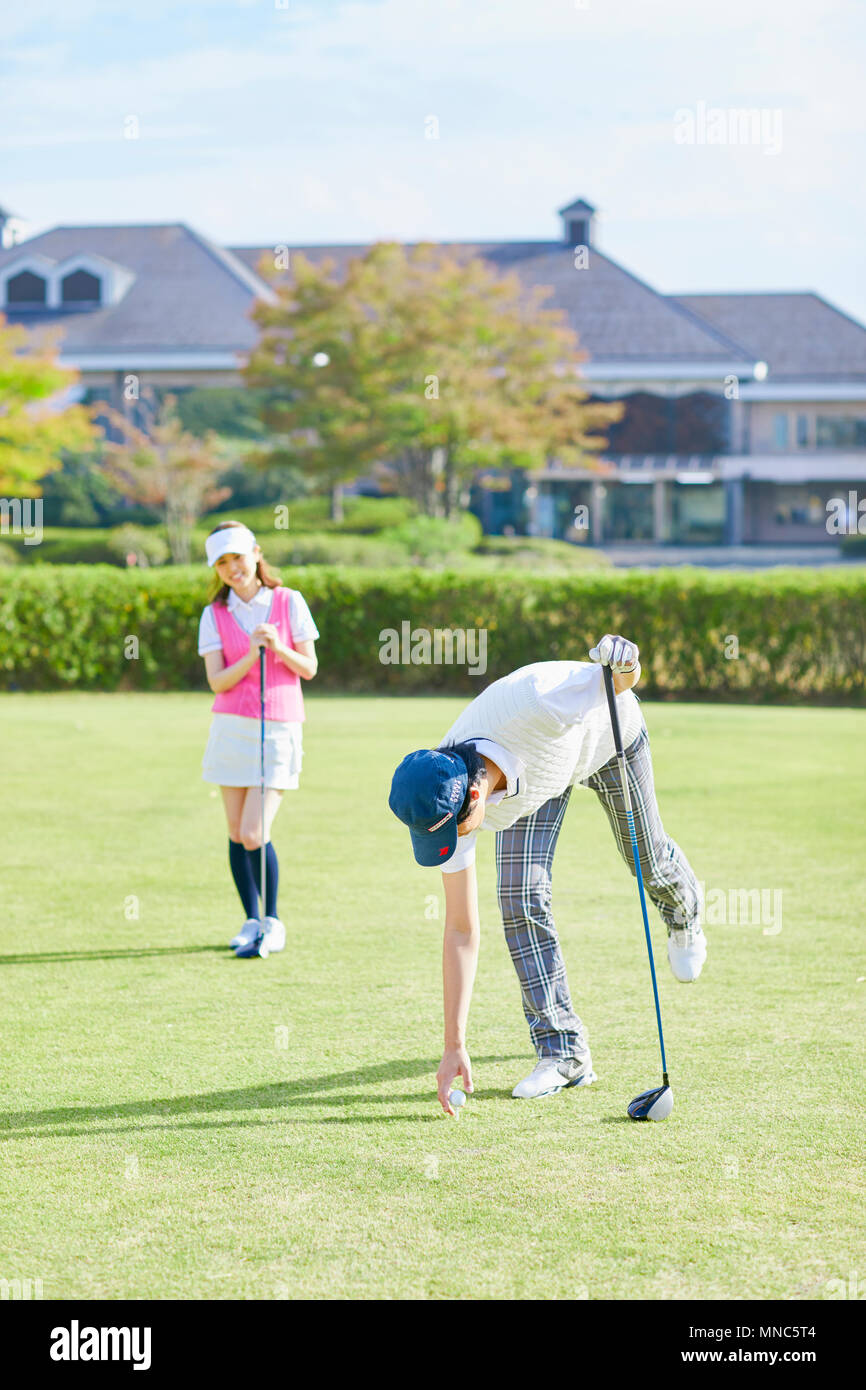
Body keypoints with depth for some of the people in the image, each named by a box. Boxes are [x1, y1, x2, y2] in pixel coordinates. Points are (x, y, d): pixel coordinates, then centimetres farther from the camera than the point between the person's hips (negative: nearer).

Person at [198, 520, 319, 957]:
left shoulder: (289, 602, 1)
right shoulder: (214, 615, 4)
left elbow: (309, 668, 2)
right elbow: (217, 681, -4)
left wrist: (279, 648, -15)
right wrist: (252, 655, -19)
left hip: (278, 728, -3)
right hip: (231, 726, 3)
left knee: (254, 835, -11)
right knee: (236, 834, 5)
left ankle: (272, 922, 4)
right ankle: (252, 921, 19)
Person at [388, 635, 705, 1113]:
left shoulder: (533, 706, -49)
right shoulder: (443, 802, -32)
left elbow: (616, 680, -30)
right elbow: (461, 930, -26)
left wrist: (622, 669, -56)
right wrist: (455, 1047, -28)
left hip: (606, 732, -2)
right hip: (529, 772, 2)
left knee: (648, 860, 16)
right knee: (519, 898, -14)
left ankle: (684, 916, 53)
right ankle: (563, 1049, -5)